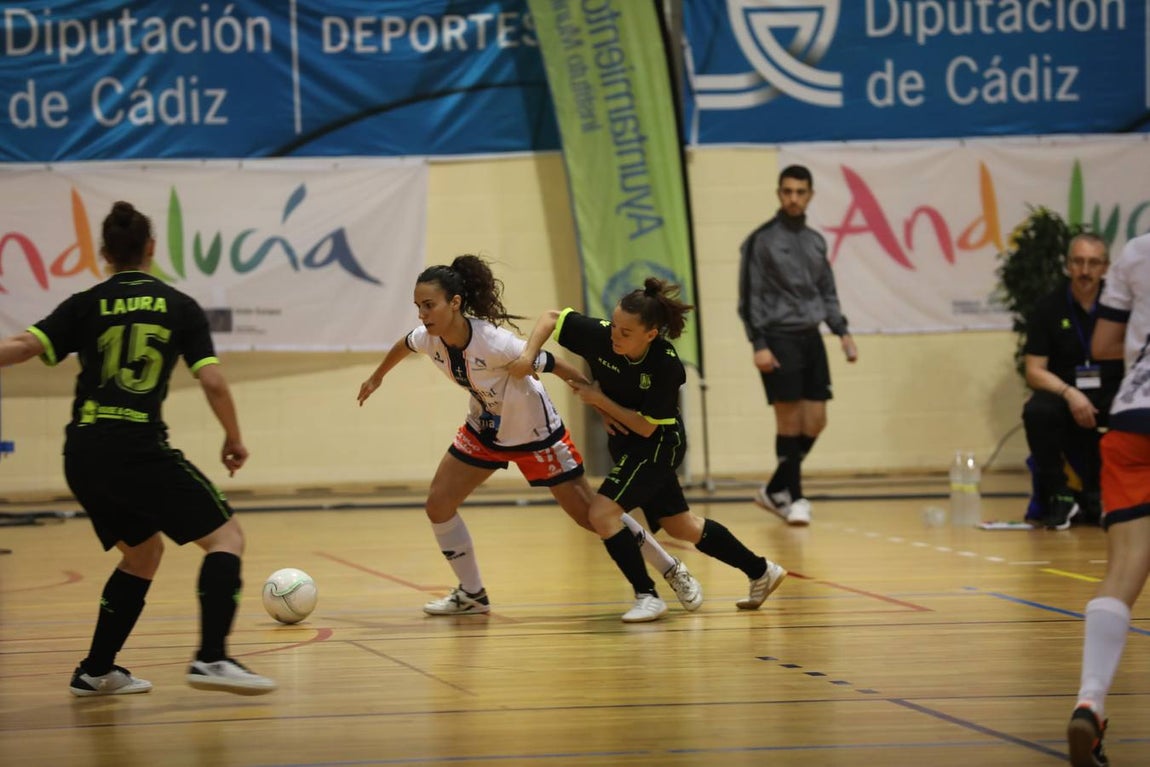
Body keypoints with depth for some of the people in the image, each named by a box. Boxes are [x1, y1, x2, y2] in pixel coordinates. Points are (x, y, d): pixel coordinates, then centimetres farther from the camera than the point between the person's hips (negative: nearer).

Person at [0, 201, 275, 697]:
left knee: (143, 551, 24)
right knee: (225, 536, 2)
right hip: (139, 449, -5)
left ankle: (96, 671, 23)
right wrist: (234, 439, 13)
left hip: (82, 455, 5)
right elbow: (212, 381, -1)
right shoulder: (179, 307, 5)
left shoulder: (85, 305, 9)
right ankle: (211, 657, -17)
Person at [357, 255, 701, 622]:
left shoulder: (495, 343, -36)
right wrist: (377, 377, 27)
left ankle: (673, 571, 14)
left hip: (536, 433, -6)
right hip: (484, 431, 6)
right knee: (438, 505, 0)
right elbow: (404, 345, 9)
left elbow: (556, 367, -27)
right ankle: (471, 594, 18)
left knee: (590, 515, -2)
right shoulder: (428, 338, -16)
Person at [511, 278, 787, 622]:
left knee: (603, 513, -20)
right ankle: (761, 572, 36)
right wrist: (530, 354, -23)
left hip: (658, 445, -7)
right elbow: (552, 317, -8)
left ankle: (647, 596, -6)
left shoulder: (666, 365, -30)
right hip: (624, 444, 7)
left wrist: (599, 399, -25)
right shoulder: (600, 335, -20)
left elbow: (646, 426, -24)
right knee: (681, 526, 19)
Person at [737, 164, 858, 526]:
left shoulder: (816, 241, 14)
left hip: (811, 338, 6)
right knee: (790, 421, -6)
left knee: (815, 422, 3)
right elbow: (749, 297, -7)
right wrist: (759, 344, -15)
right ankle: (794, 497, 3)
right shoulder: (761, 240, -4)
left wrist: (843, 333, 6)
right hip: (779, 339, -6)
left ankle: (775, 491, 17)